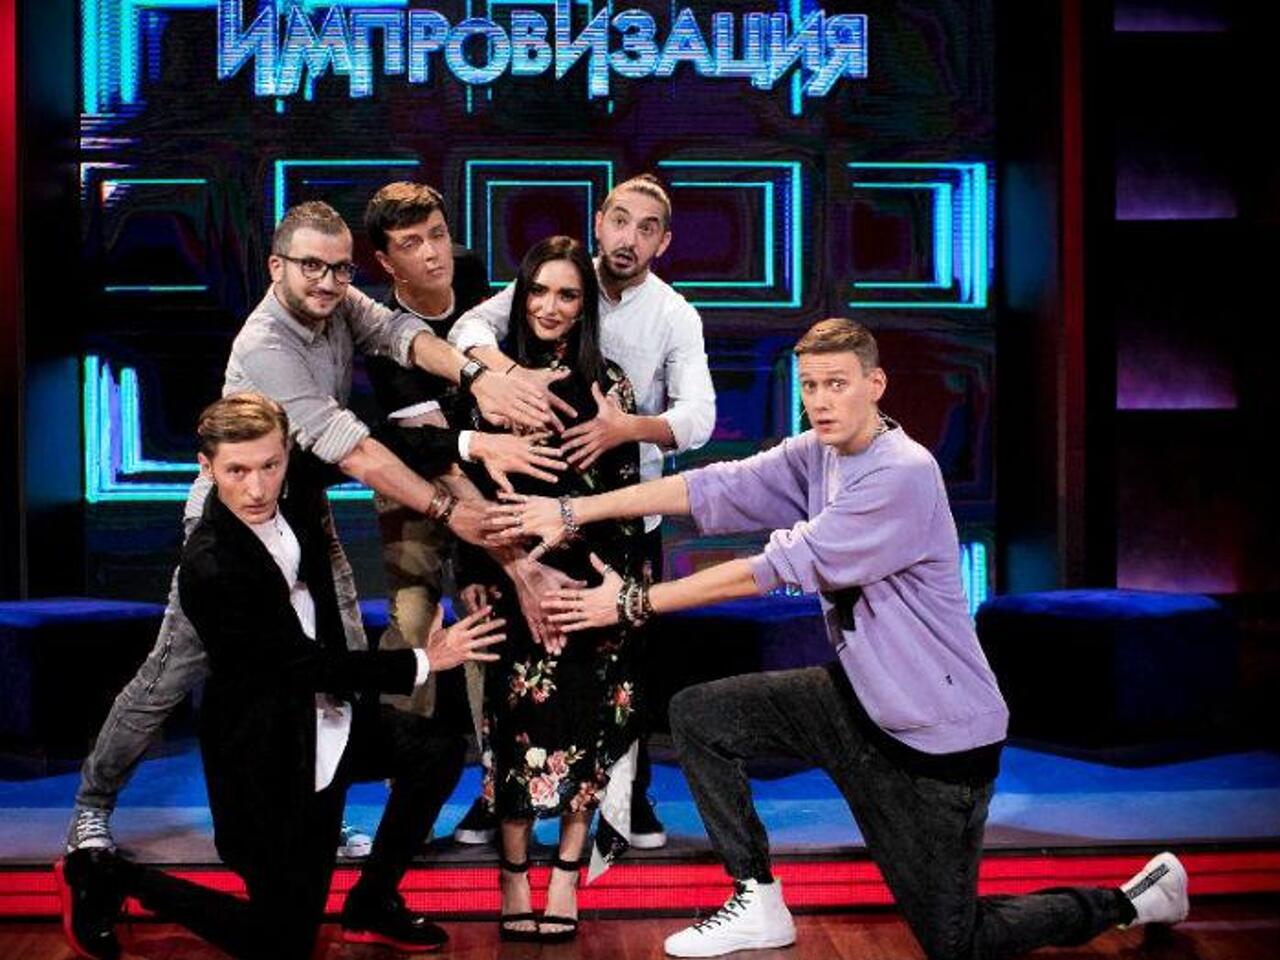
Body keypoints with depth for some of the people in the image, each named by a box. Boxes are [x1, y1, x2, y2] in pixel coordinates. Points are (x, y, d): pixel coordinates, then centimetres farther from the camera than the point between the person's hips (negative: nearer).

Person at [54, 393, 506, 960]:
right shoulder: (208, 568, -28)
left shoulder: (296, 494, -8)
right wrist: (423, 663, -22)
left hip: (327, 719, 8)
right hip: (270, 753, -8)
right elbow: (310, 665, -24)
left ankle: (371, 904, 15)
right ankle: (103, 875, 17)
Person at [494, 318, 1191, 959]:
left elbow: (780, 568, -24)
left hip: (939, 732, -7)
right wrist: (573, 511, -11)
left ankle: (1132, 900, 22)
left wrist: (635, 603, -20)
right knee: (698, 715, 0)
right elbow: (714, 490, -4)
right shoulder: (818, 454, 1)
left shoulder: (904, 474, -24)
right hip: (856, 701, 8)